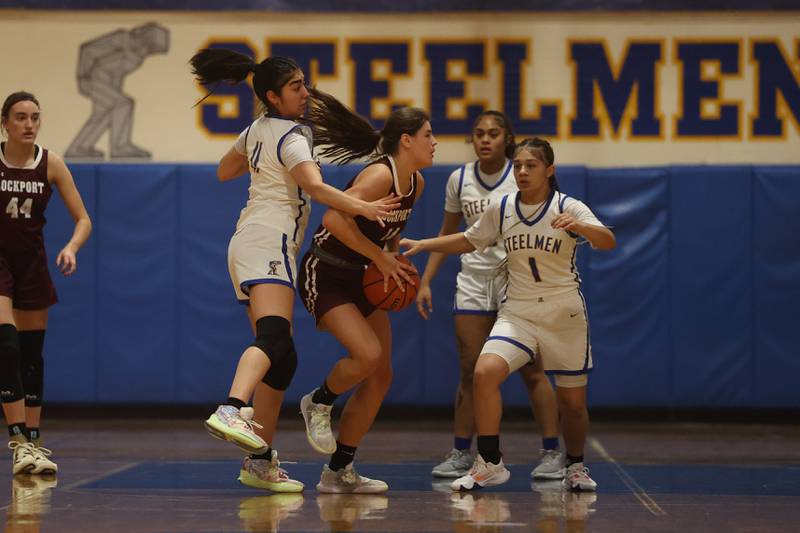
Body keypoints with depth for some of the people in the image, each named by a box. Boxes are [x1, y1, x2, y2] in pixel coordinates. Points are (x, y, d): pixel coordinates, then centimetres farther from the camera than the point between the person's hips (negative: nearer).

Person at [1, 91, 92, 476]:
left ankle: (33, 441, 15)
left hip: (31, 261, 3)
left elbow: (83, 219, -3)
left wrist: (71, 247, -22)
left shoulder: (50, 164, -5)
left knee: (32, 354, 7)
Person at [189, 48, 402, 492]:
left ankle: (261, 461, 9)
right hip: (269, 242, -10)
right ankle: (231, 412, -56)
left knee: (281, 359, 9)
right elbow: (315, 187, -25)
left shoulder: (256, 131, 19)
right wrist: (361, 207, -37)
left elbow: (224, 172, 35)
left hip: (248, 241, 10)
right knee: (275, 338, -31)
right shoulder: (291, 137, -7)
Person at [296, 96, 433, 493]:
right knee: (368, 355, -26)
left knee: (380, 378, 4)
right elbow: (334, 219, -34)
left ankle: (338, 473, 13)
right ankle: (318, 403, 5)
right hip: (323, 276, -9)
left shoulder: (416, 185, 4)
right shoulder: (380, 175, -22)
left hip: (360, 279, 9)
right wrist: (380, 257, -25)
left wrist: (395, 260, 1)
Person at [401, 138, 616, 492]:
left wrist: (578, 227, -45)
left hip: (564, 316, -2)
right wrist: (422, 245, 7)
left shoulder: (568, 208, -10)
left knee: (572, 401, 5)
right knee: (485, 373, -22)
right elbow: (468, 241, 18)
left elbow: (608, 242, -25)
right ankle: (490, 464, -14)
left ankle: (576, 467, 33)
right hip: (517, 313, 2)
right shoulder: (502, 209, 1)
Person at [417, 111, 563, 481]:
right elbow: (448, 234, 15)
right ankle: (461, 454, 11)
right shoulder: (459, 179, 5)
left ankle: (552, 454, 2)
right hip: (473, 281, 3)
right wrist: (425, 281, 10)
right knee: (470, 372, 3)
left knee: (531, 370, -4)